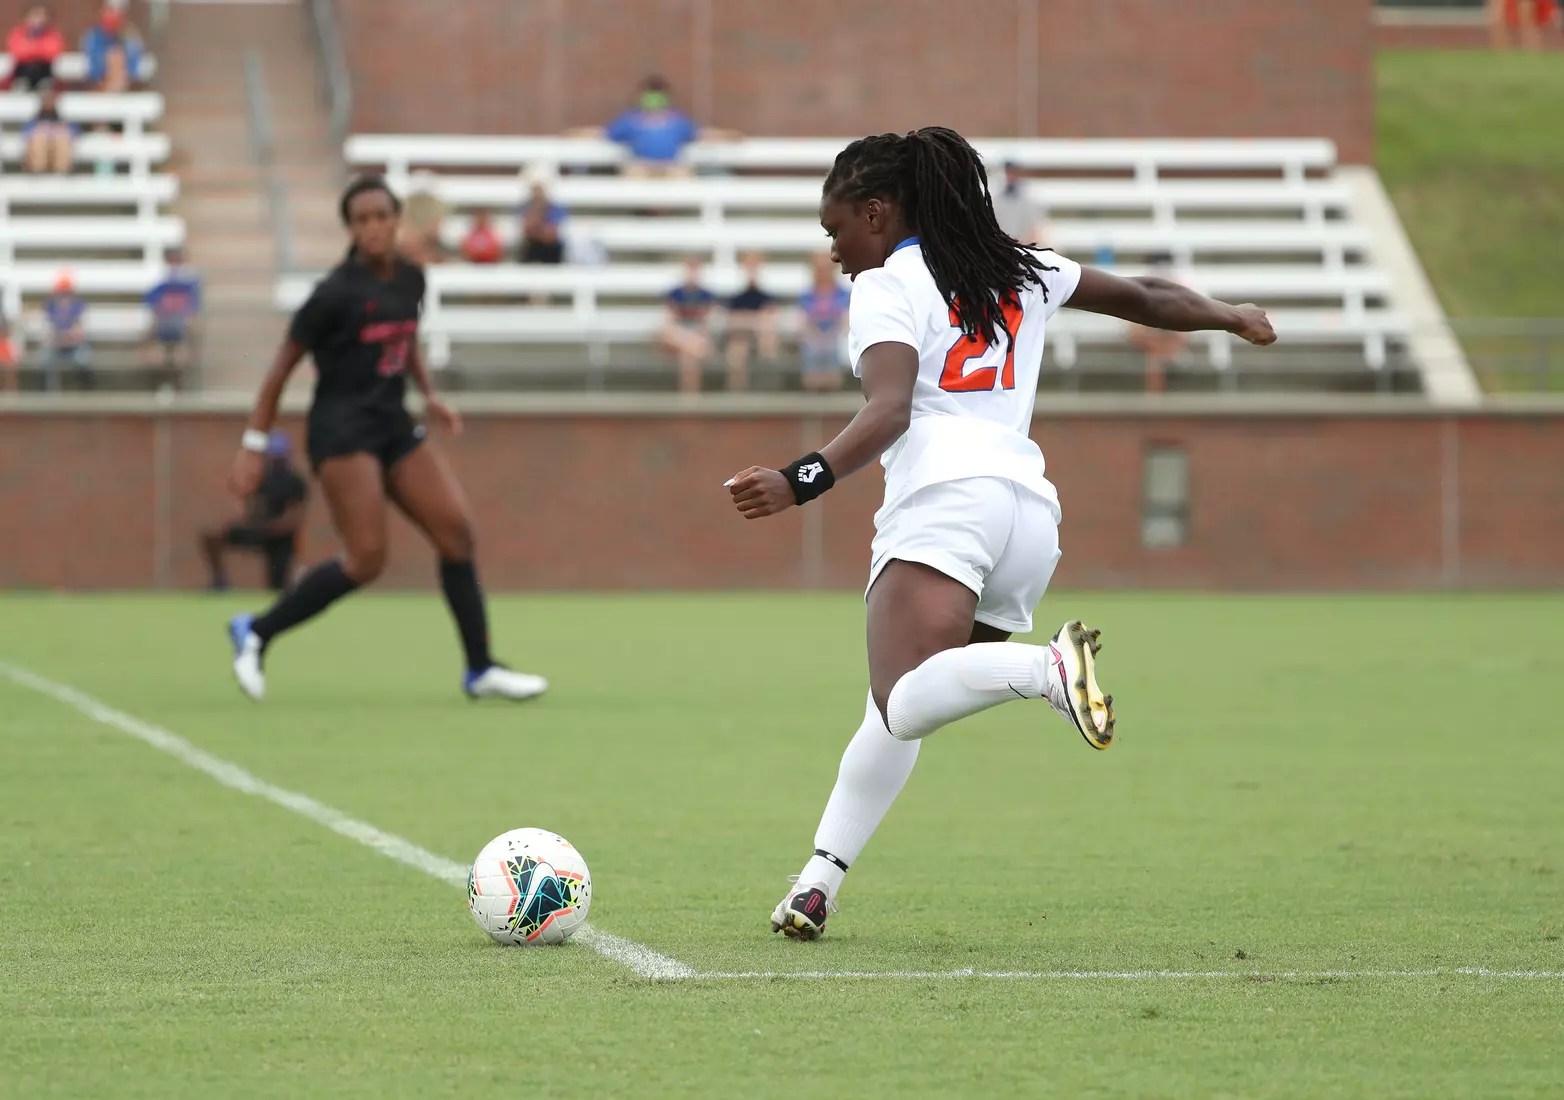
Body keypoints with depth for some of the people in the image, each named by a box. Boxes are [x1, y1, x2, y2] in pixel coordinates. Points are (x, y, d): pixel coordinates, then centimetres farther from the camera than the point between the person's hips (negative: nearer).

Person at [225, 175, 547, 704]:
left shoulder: (410, 279, 6)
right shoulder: (337, 293, -14)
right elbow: (282, 366, -8)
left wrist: (430, 395, 11)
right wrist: (253, 446, -9)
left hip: (393, 424, 7)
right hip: (343, 427, -7)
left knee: (455, 529, -4)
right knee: (367, 557, -18)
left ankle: (481, 670, 2)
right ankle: (256, 633, -3)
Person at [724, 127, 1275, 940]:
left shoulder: (888, 285, 6)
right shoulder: (1019, 271, 26)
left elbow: (888, 411, -11)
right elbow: (1142, 298, 39)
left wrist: (801, 482, -23)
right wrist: (1231, 316, 56)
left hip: (946, 494, -8)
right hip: (1030, 506, 8)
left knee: (903, 703, -26)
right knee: (895, 708, 17)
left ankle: (1050, 669, -49)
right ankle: (818, 882, 7)